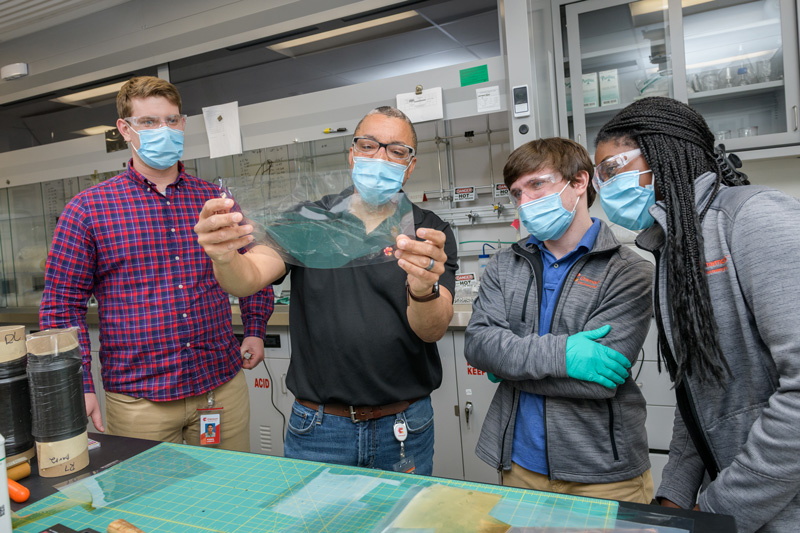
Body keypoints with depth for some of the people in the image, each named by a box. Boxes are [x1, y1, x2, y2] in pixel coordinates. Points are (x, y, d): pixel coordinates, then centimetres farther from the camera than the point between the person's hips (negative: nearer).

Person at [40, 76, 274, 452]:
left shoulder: (214, 200, 6)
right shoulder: (86, 210, -2)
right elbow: (62, 305, -2)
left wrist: (255, 329, 12)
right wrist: (79, 387, -8)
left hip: (223, 385, 3)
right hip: (139, 401, -2)